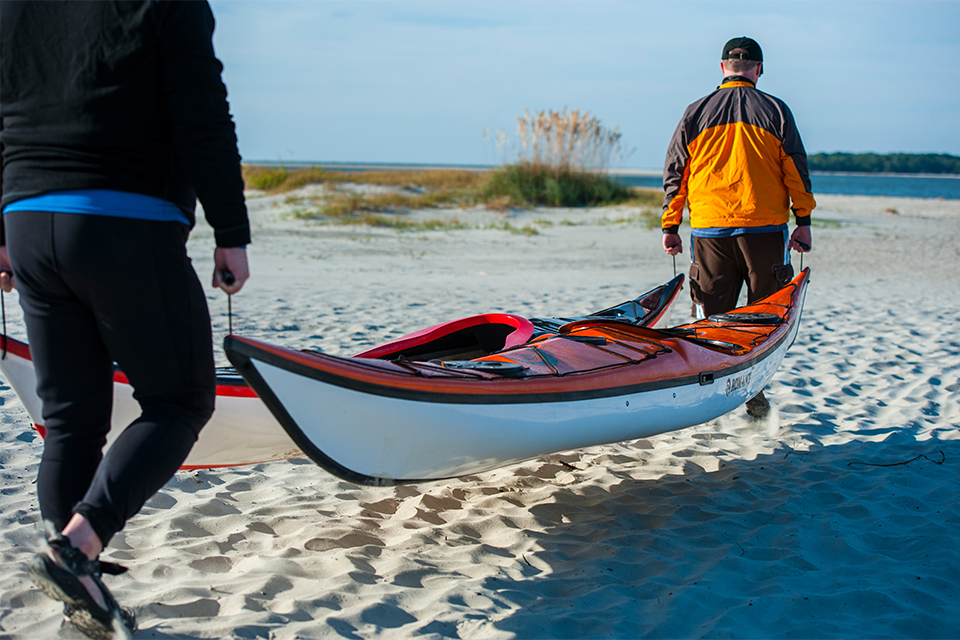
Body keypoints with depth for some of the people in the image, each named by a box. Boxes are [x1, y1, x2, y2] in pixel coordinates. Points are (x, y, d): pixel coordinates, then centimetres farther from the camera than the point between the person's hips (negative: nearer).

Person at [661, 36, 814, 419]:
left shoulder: (695, 113, 7)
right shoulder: (775, 111, 3)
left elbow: (674, 173, 8)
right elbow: (796, 170, 2)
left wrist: (670, 227, 14)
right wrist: (803, 222, 8)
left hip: (709, 229, 2)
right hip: (764, 229, -1)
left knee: (710, 316, 8)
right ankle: (754, 394, 7)